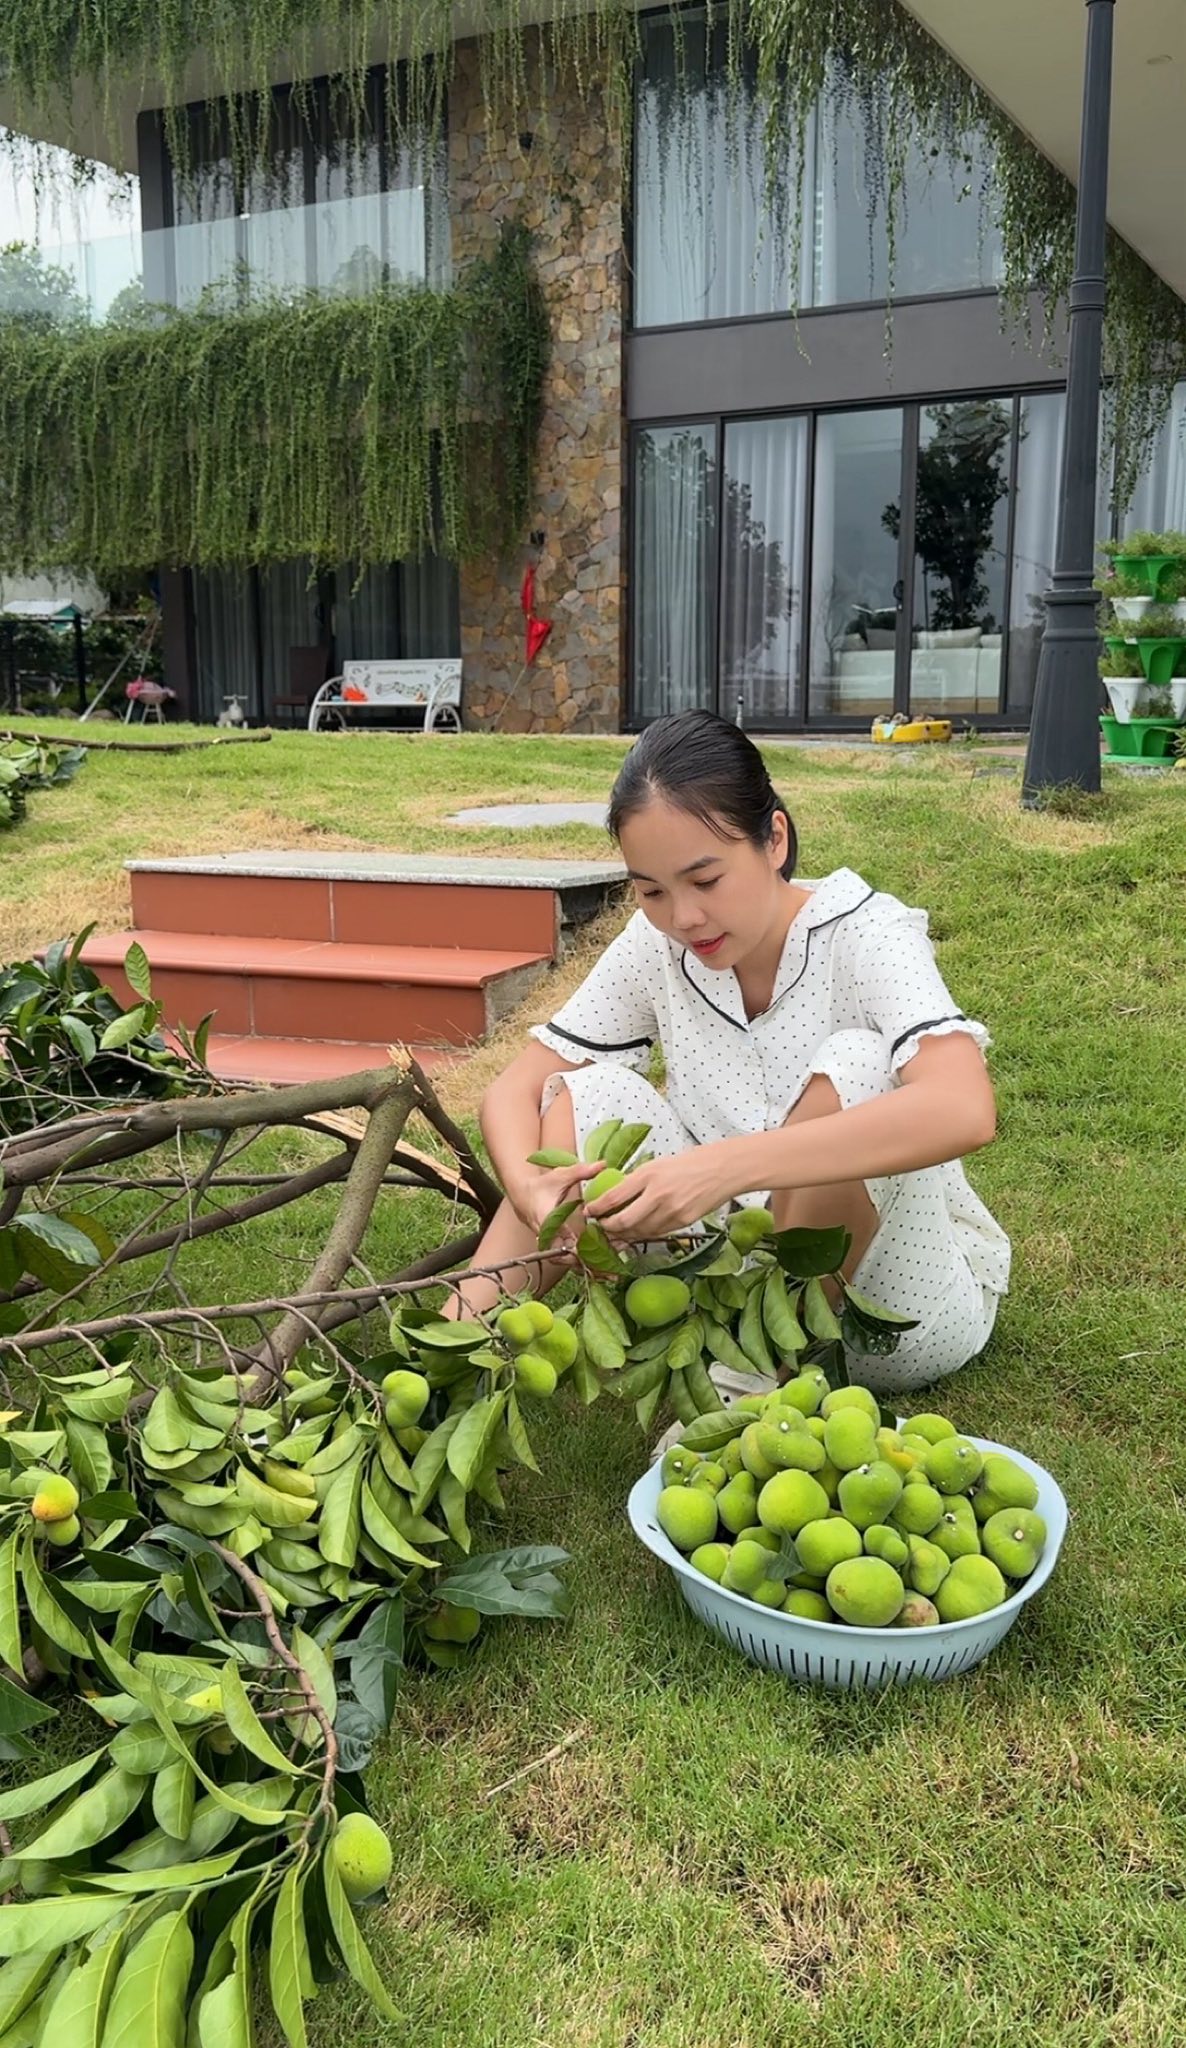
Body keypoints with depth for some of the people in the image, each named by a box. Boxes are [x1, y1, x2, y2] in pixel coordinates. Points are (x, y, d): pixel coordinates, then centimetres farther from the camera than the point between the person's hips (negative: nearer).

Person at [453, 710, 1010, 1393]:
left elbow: (965, 1110, -38)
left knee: (854, 1067, -31)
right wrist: (526, 1182, -28)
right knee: (589, 1095, -14)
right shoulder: (656, 947, -6)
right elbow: (517, 1086, -4)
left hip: (911, 1300, -4)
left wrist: (722, 1166, -47)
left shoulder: (863, 933, -20)